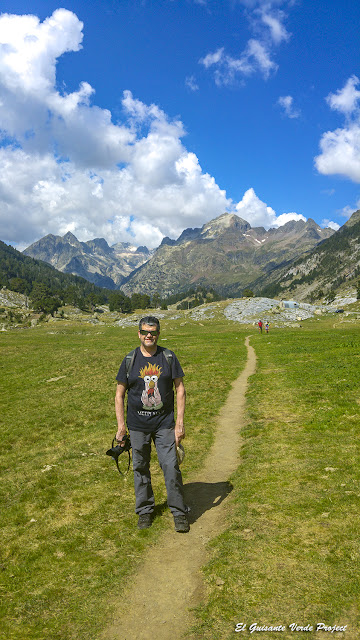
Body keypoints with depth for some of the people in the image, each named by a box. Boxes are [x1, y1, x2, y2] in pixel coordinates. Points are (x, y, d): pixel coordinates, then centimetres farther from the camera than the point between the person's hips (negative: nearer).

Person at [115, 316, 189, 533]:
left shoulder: (169, 357, -1)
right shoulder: (130, 360, 0)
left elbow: (180, 389, 1)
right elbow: (120, 394, 5)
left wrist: (180, 422, -4)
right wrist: (121, 425, -1)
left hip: (164, 424, -1)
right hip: (138, 425, 1)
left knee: (171, 468, -2)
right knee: (141, 468, 11)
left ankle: (179, 512, 16)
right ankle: (145, 510, 30)